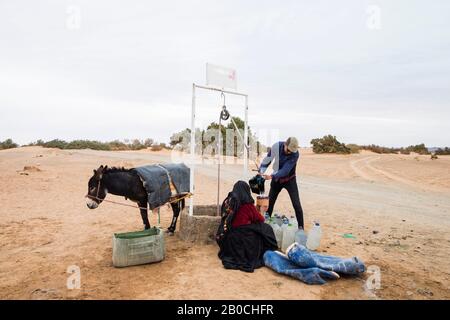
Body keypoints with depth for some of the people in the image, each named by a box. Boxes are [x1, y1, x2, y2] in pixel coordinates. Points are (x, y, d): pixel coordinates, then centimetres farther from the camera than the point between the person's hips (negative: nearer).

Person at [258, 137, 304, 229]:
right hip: (276, 179, 3)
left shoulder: (295, 154, -27)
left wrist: (271, 176, -44)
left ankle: (301, 227, 7)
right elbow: (267, 159, -6)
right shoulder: (276, 146, -20)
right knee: (269, 203, 8)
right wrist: (261, 172, -16)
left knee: (296, 204, -6)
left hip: (289, 180, -2)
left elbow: (285, 170, -32)